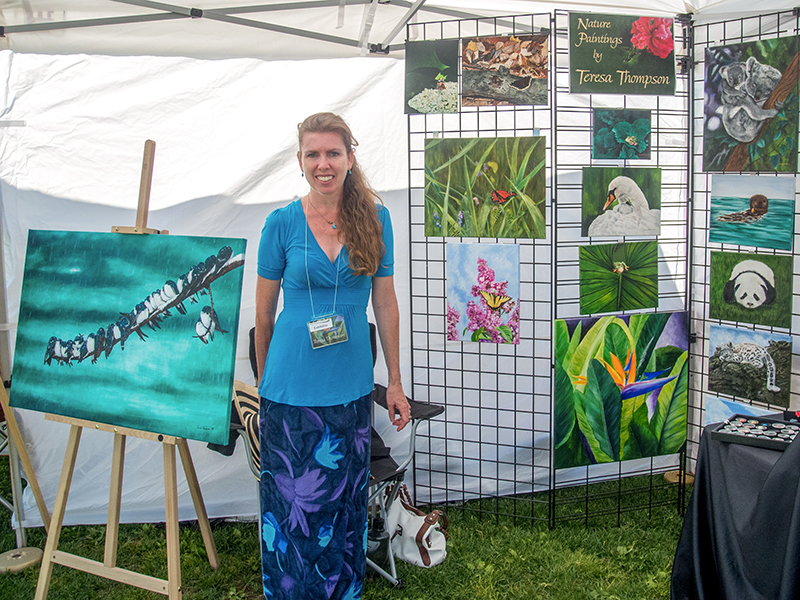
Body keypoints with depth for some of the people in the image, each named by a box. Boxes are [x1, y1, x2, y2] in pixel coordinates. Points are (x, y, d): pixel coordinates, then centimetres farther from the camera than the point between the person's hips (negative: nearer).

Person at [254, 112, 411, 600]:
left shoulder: (375, 218, 2)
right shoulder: (283, 222, -3)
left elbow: (385, 304, 6)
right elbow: (264, 313, 5)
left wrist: (395, 382, 7)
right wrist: (264, 380, 10)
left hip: (352, 388, 2)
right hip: (292, 388, -2)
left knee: (346, 504, 13)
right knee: (292, 505, 4)